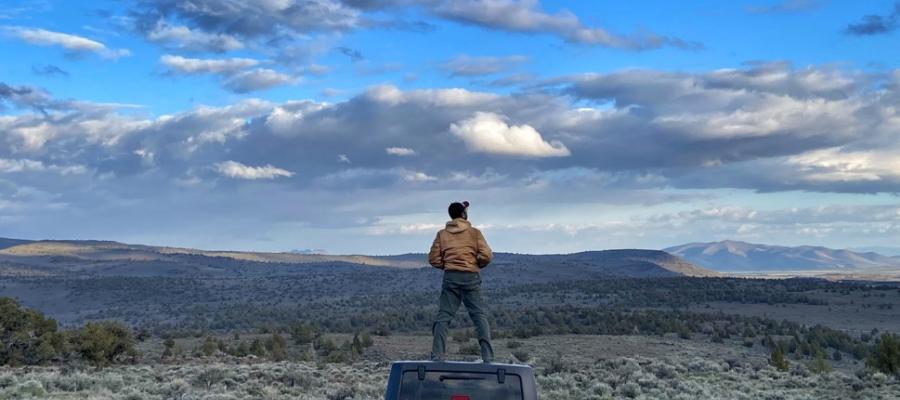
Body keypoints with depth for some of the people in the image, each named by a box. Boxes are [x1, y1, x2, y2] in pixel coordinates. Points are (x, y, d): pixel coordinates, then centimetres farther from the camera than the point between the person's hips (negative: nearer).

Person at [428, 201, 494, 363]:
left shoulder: (442, 234, 9)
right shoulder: (474, 232, 3)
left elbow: (433, 259, 4)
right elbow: (486, 256, -6)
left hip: (450, 277, 2)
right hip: (471, 277, -2)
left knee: (443, 316, 3)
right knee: (480, 316, 1)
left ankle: (437, 355, -5)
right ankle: (488, 356, -7)